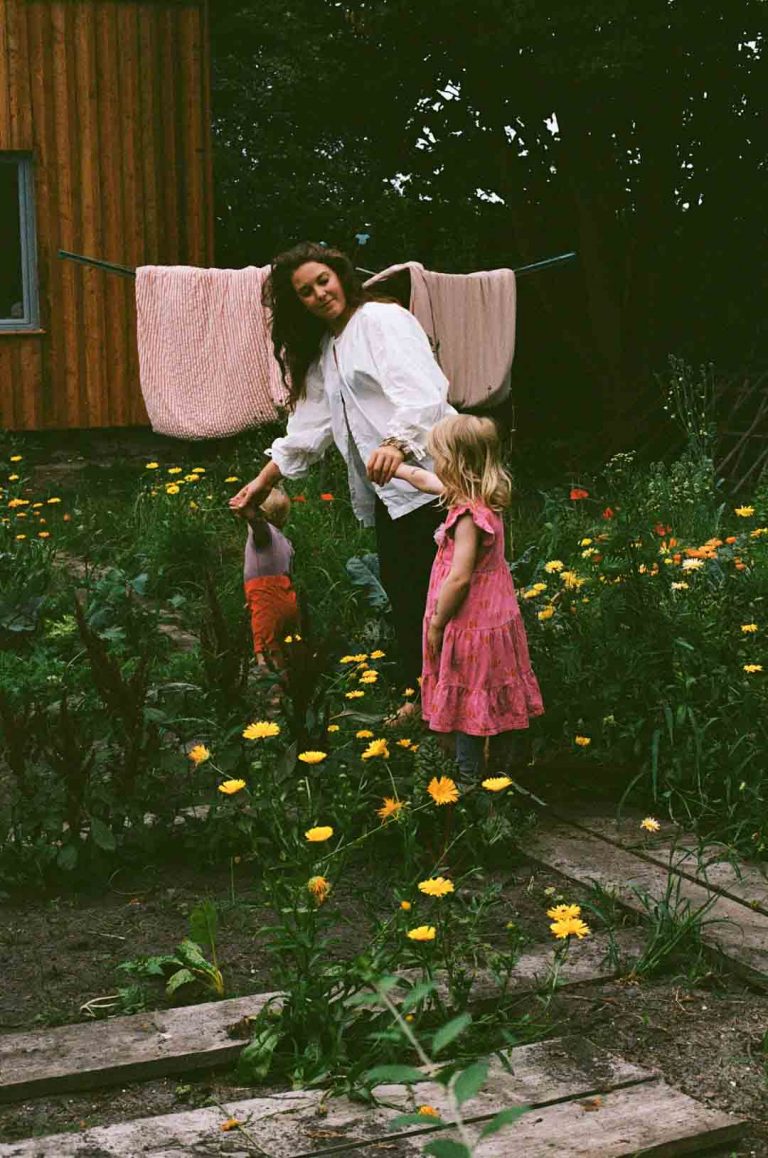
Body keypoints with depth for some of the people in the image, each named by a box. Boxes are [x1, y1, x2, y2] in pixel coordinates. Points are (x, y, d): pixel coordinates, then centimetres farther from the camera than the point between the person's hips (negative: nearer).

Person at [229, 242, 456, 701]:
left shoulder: (383, 319, -6)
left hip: (425, 473, -9)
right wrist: (265, 479, 18)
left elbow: (420, 389, -21)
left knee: (428, 591, -11)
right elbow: (311, 423, 23)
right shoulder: (323, 350, 21)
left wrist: (396, 443, -37)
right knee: (398, 587, 8)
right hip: (386, 490, 9)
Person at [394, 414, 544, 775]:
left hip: (469, 627, -9)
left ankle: (469, 776, 11)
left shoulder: (468, 515, -25)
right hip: (496, 620, 9)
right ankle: (499, 765, 28)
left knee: (468, 705, 2)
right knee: (495, 703, 17)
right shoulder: (481, 499, 3)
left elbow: (459, 577, -27)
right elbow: (425, 480, 20)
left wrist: (436, 624, -16)